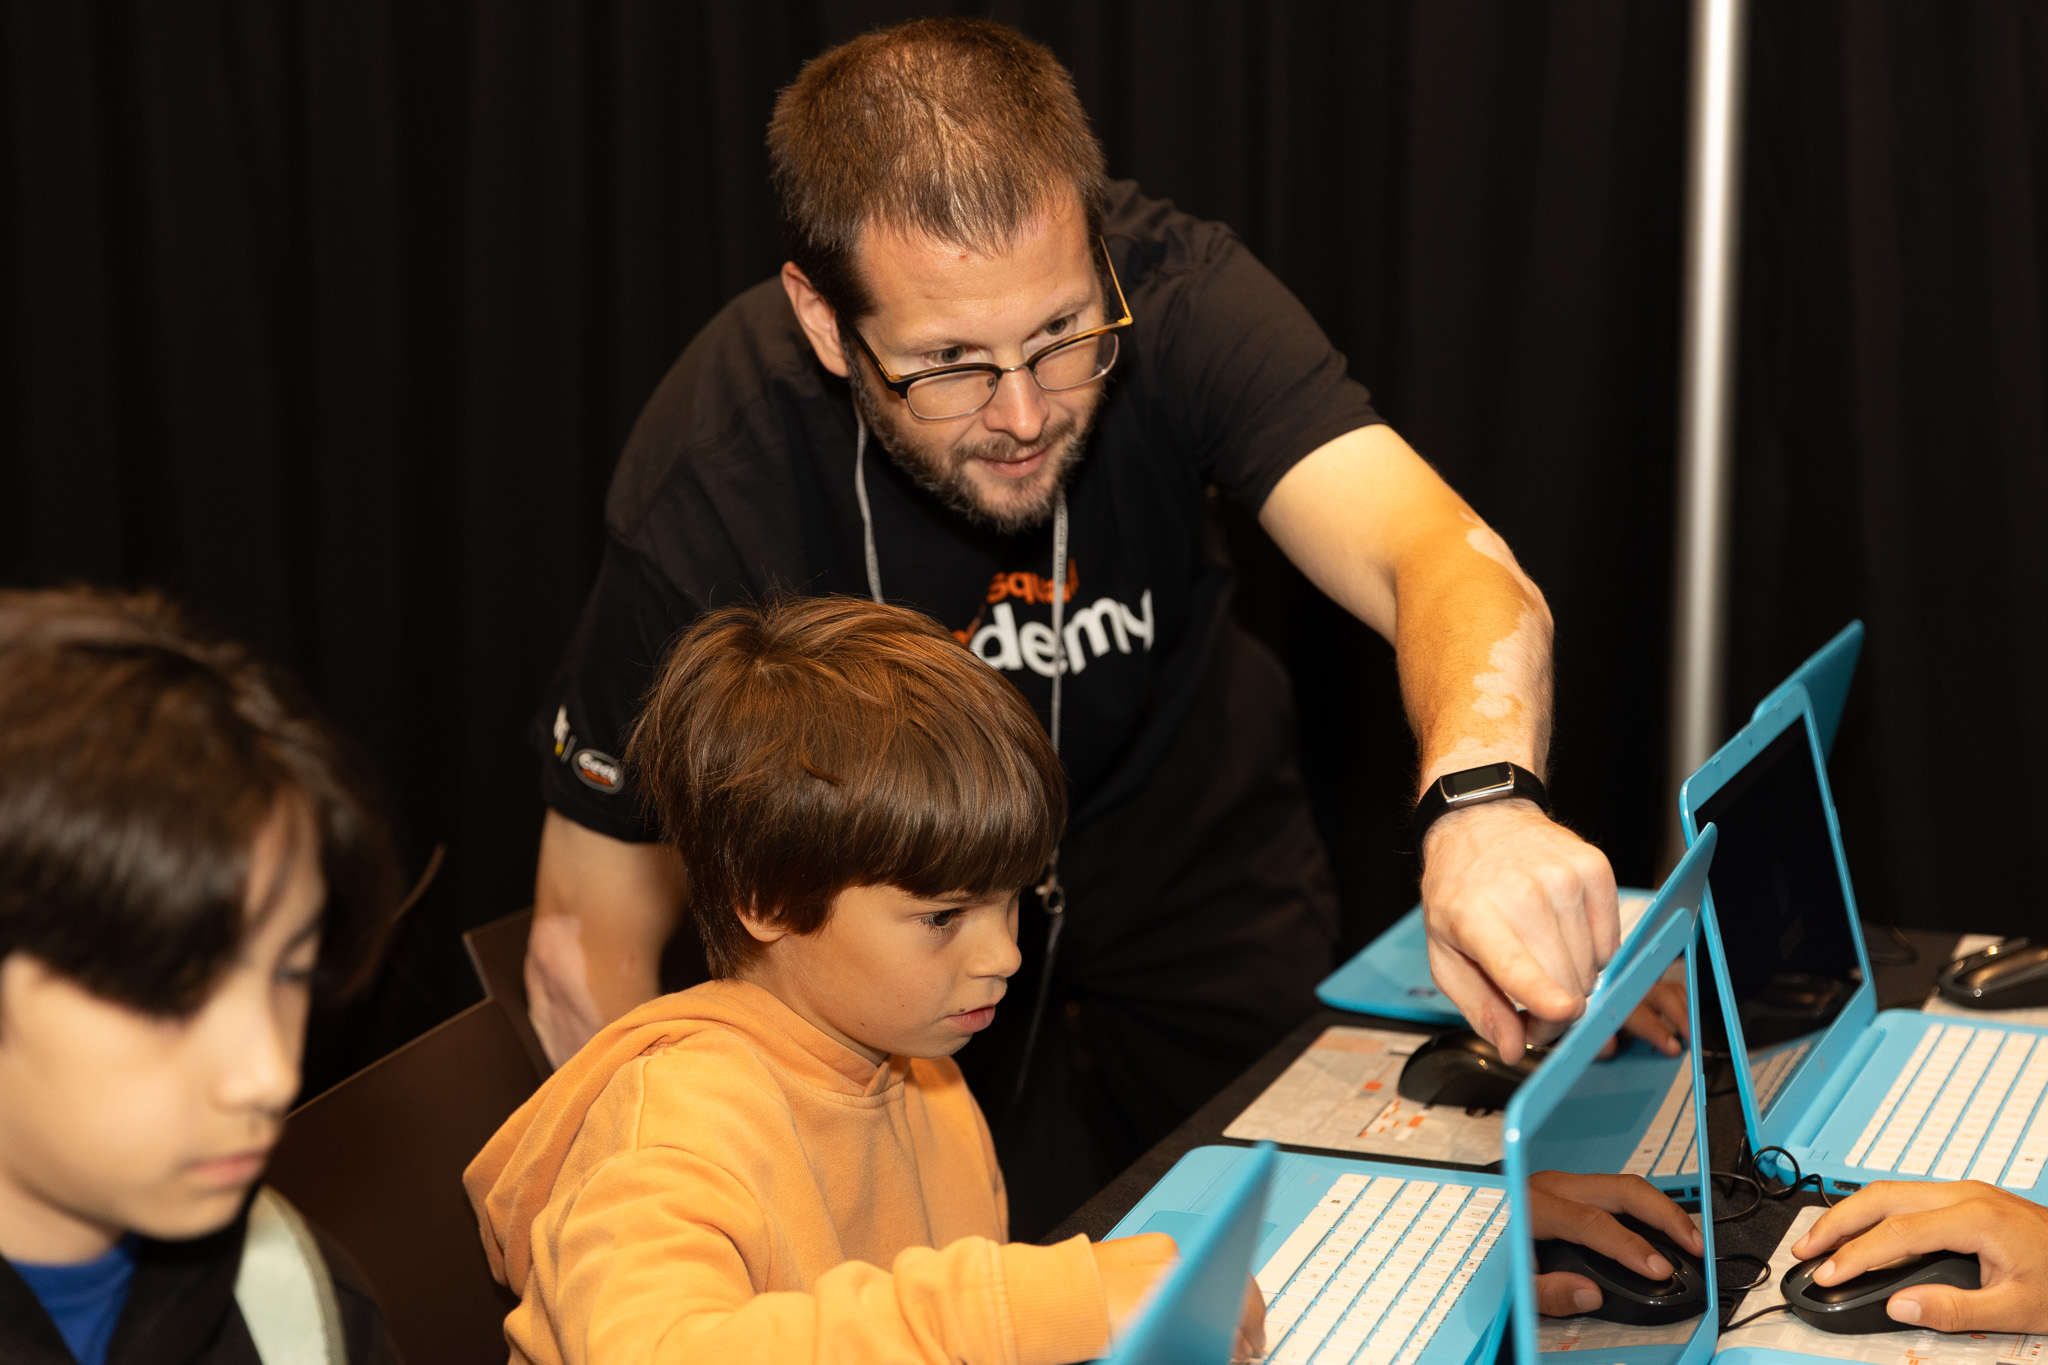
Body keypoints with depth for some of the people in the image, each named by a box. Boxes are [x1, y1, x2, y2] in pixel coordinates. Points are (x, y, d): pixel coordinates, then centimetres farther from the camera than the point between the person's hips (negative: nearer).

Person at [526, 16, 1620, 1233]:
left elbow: (1446, 561, -45)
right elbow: (590, 940, -20)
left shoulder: (1173, 298, -30)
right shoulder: (711, 489, -31)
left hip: (1193, 872, 2)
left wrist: (1479, 799, -66)